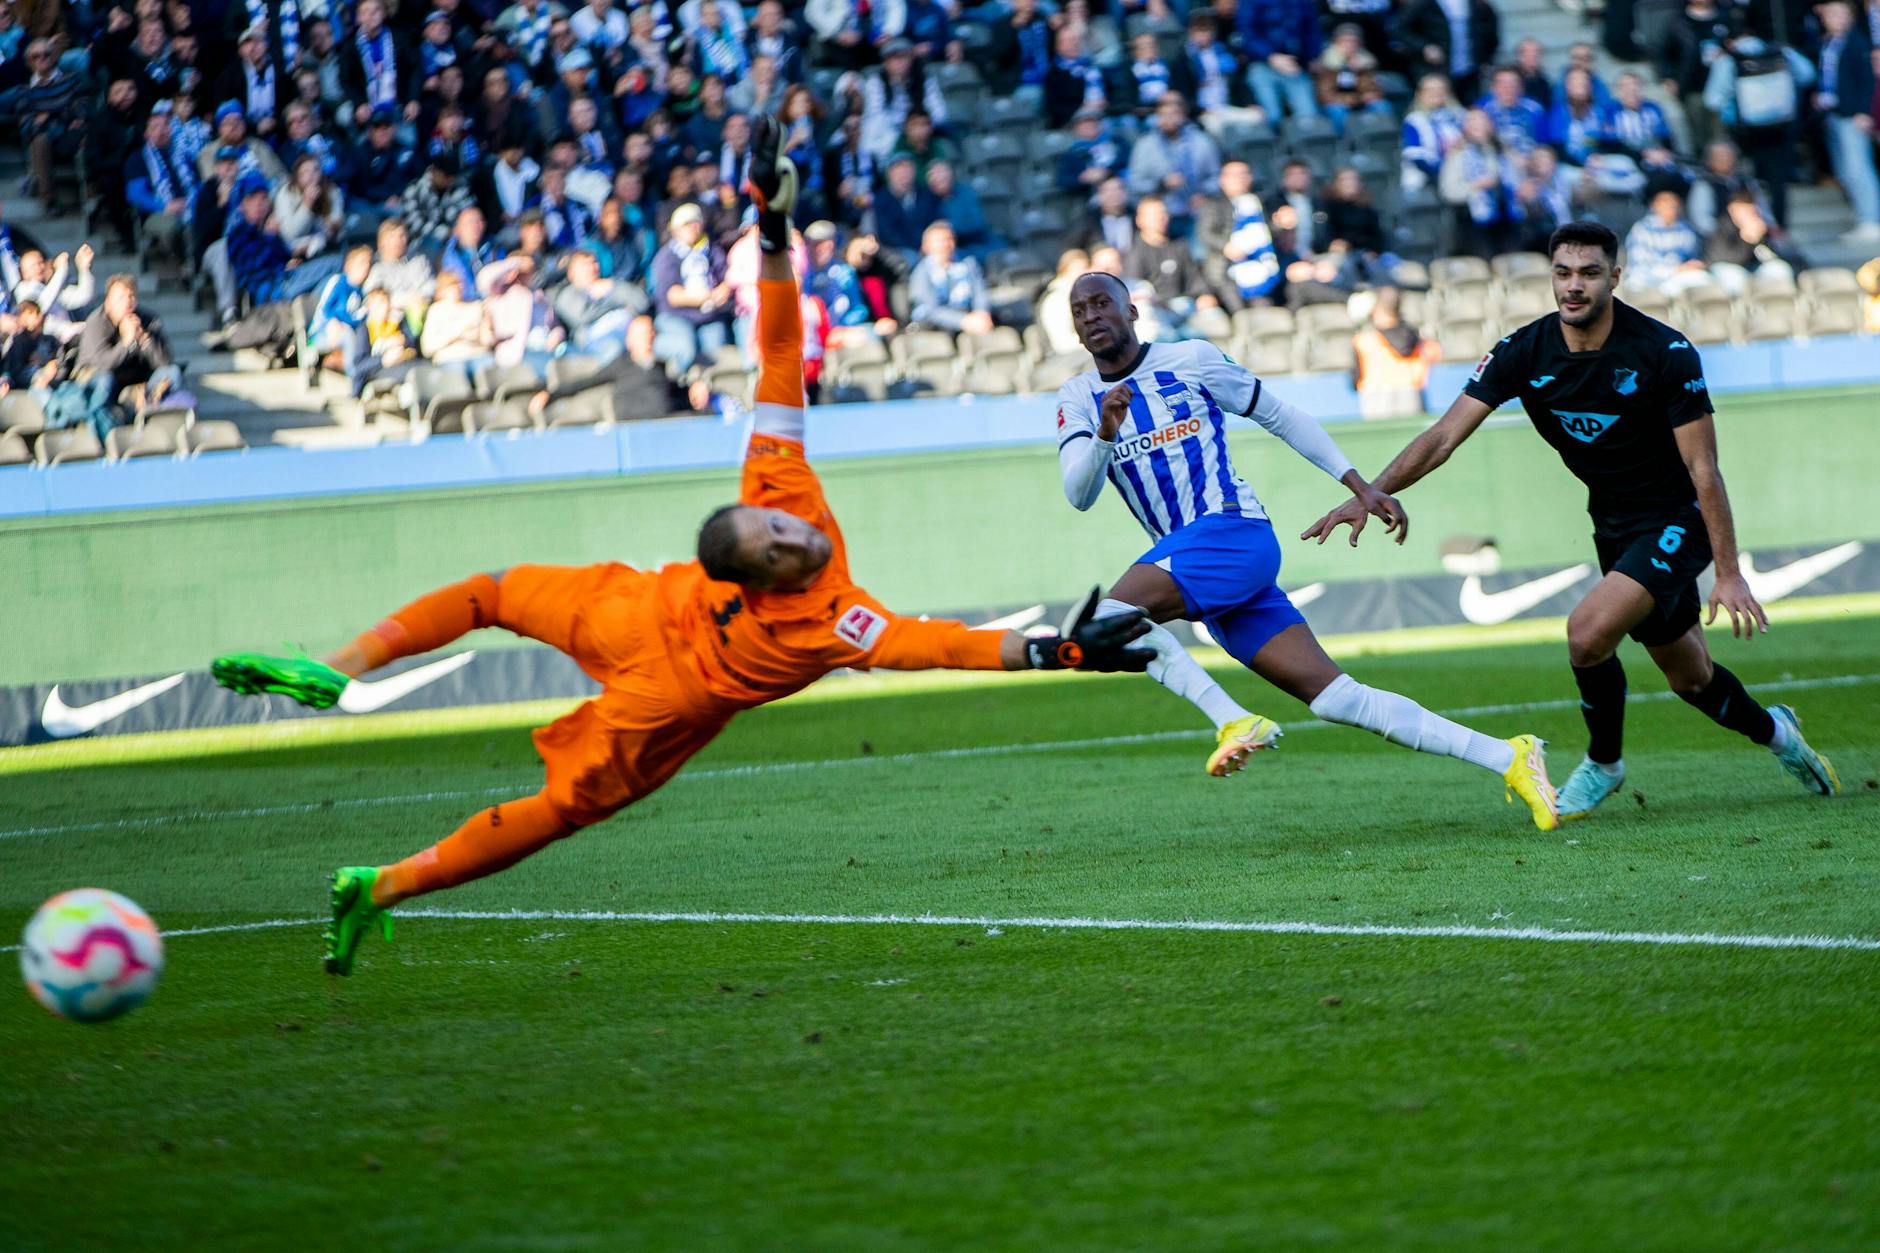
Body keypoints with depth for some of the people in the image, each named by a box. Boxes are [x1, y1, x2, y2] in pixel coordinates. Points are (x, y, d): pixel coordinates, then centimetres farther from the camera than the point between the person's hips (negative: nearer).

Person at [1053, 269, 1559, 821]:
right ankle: (1508, 759, -3)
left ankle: (1235, 722, -20)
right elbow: (1079, 495, 1)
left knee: (1112, 618, -26)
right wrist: (1105, 435, -19)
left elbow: (1281, 417, 10)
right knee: (1336, 697, -4)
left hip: (1233, 532, -5)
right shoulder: (1078, 399, 14)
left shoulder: (1190, 359, 3)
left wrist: (1360, 487, 7)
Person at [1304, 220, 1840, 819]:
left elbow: (1704, 470, -18)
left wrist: (1728, 573, -20)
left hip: (1676, 522, -6)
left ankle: (1602, 764, 3)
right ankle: (1773, 731, 48)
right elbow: (1444, 437, -13)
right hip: (1613, 527, 6)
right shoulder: (1524, 353, -11)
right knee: (1689, 679, 18)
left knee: (1588, 634, -24)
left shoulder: (1665, 353, -22)